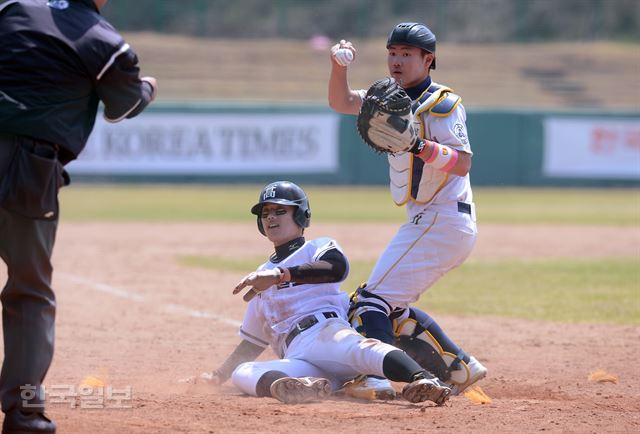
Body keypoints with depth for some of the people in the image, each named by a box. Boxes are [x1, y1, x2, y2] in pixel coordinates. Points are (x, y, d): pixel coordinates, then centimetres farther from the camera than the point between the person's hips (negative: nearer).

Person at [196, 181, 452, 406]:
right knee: (241, 372, -28)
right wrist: (219, 376, 32)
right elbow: (253, 341, 42)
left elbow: (337, 268, -8)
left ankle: (423, 381, -67)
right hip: (295, 359, 5)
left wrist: (280, 275, -21)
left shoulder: (318, 248, 19)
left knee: (354, 347, -41)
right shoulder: (263, 275, 38)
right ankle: (284, 386, -59)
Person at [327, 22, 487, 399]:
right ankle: (461, 370, 23)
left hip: (441, 222, -10)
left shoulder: (441, 103, -13)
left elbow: (463, 163, -22)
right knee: (392, 307, 18)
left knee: (373, 299, -16)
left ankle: (375, 378, -29)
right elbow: (342, 102, 9)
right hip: (431, 223, 10)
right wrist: (339, 67, -10)